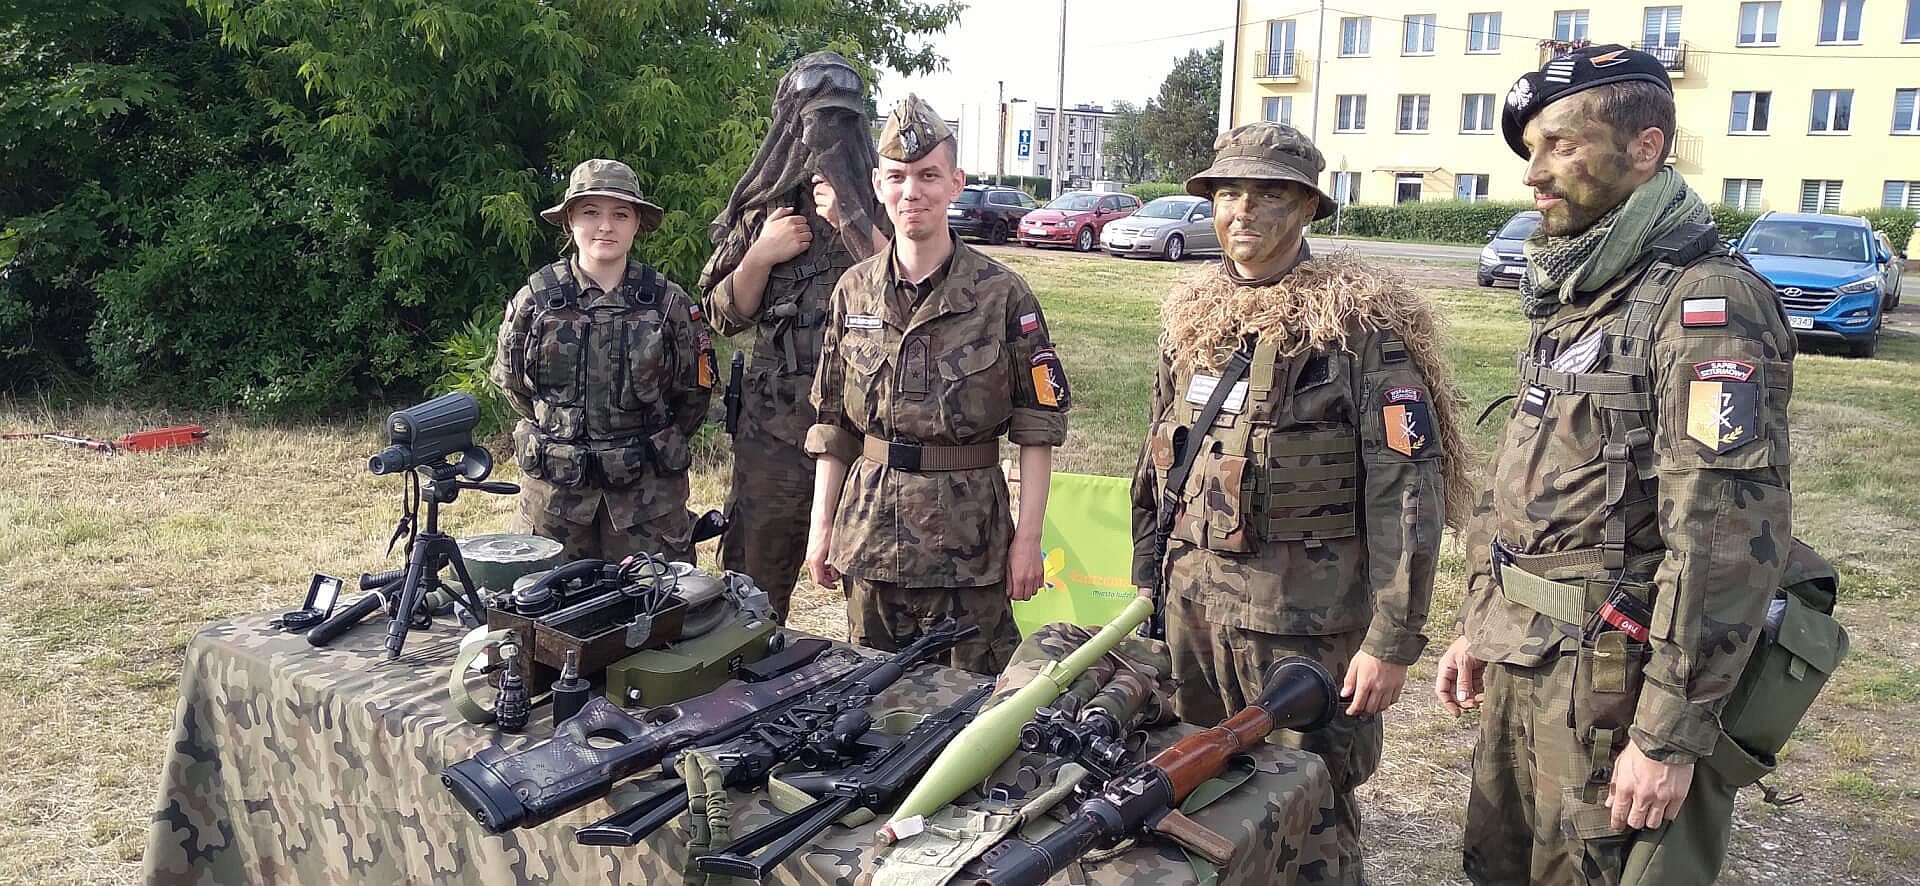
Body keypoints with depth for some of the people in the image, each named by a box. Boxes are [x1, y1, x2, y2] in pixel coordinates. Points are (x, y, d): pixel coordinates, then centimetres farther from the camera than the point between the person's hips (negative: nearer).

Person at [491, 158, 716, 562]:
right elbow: (510, 381, 12)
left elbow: (694, 391, 6)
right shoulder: (534, 299, -2)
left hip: (648, 488, -1)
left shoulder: (669, 301, -3)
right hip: (555, 488, 1)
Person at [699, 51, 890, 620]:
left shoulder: (881, 200, 1)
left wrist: (855, 223, -18)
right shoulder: (762, 208, 7)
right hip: (774, 423, 2)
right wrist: (761, 254, -6)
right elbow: (726, 317, 10)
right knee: (752, 580, 11)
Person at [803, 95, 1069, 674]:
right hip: (870, 533, 4)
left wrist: (1028, 536, -7)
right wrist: (822, 526, 8)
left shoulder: (1002, 295, -6)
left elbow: (1038, 424, -4)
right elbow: (832, 422, 10)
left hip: (969, 536, -3)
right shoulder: (853, 291, 5)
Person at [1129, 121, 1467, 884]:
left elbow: (1409, 490, -14)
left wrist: (1393, 641, -16)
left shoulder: (1361, 325, -12)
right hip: (1191, 604, 6)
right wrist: (1147, 576, 17)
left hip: (1306, 619, -6)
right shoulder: (1192, 312, 8)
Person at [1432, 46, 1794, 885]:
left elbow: (1729, 539, -22)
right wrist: (1479, 624, 17)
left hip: (1609, 680, -8)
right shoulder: (1572, 296, 12)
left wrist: (1671, 735, -22)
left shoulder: (1705, 301, -17)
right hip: (1520, 662, 8)